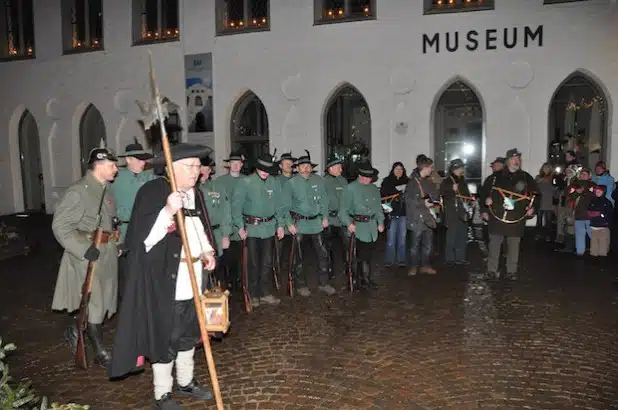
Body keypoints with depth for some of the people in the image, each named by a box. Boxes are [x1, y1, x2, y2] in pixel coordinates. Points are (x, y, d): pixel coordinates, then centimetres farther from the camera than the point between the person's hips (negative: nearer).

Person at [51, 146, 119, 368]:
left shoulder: (107, 190, 10)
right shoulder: (78, 191, -15)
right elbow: (60, 225, -17)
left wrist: (116, 242, 10)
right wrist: (84, 249, -22)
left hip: (107, 256, 8)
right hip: (87, 257, -8)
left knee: (101, 303, 17)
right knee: (94, 306, 0)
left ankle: (73, 332, 40)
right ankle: (101, 353, 14)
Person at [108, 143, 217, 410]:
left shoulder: (195, 194, 10)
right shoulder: (152, 191, -13)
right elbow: (141, 234, -21)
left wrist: (207, 251, 7)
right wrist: (168, 211, -33)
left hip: (192, 277, 8)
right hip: (164, 279, -7)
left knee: (189, 332, 18)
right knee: (165, 335, 3)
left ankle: (185, 382, 36)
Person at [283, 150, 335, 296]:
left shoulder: (318, 180, 3)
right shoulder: (291, 183, -6)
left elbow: (324, 200, 9)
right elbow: (286, 206, -6)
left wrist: (325, 217, 4)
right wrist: (289, 224, -10)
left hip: (316, 223, 3)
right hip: (299, 224, -3)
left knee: (323, 254, 6)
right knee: (299, 257, 7)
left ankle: (323, 283, 21)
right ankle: (301, 285, 22)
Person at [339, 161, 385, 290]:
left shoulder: (374, 189, 14)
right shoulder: (350, 188, -7)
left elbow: (378, 207, 21)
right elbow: (343, 209, -9)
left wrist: (380, 221, 10)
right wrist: (348, 223, -21)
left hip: (372, 227, 6)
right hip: (357, 227, -6)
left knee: (369, 255, 13)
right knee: (357, 256, -2)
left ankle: (366, 279, 25)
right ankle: (355, 280, 10)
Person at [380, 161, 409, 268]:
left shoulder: (407, 181, 10)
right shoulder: (387, 181, 4)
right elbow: (383, 195, 0)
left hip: (404, 212, 2)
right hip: (392, 213, -2)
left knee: (402, 238, 7)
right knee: (391, 238, -1)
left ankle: (402, 260, 16)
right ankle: (389, 261, 8)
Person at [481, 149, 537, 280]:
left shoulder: (526, 177, 8)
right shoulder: (497, 176, 4)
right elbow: (484, 191, 9)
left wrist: (532, 208, 0)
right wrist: (485, 210, 4)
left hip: (517, 218, 1)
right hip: (497, 215, -1)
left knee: (514, 245, 6)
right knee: (494, 243, 1)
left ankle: (512, 271, 17)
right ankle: (492, 270, 10)